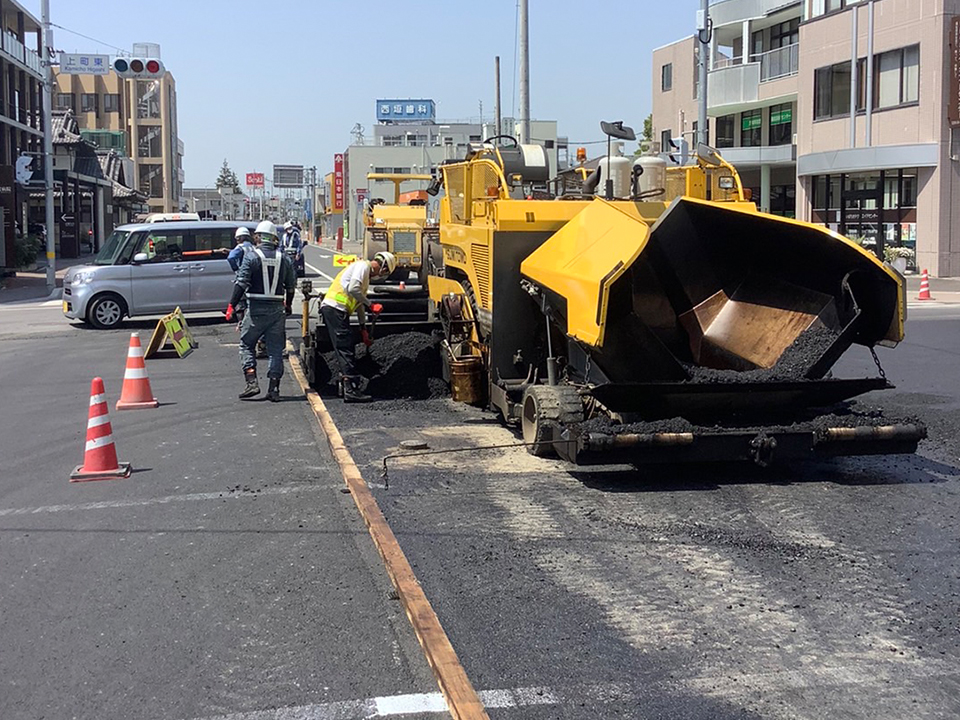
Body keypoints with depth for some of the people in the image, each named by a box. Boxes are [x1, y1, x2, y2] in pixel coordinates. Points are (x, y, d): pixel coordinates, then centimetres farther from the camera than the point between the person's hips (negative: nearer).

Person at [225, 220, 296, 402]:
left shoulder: (252, 257, -6)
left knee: (247, 344, 9)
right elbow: (291, 285, 14)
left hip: (256, 308, -3)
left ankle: (252, 382, -4)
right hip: (277, 309, 3)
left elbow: (241, 283, -12)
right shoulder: (284, 259, 6)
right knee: (276, 348, 7)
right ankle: (274, 388, 4)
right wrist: (288, 305, 29)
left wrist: (232, 305, -8)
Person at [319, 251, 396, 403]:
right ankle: (351, 390, -14)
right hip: (335, 308, -10)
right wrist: (370, 305, -11)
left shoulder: (366, 273, 26)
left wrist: (363, 329, 30)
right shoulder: (363, 266, -5)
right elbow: (353, 289, -21)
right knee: (346, 349, -12)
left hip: (334, 310, 10)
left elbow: (359, 303, 30)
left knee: (345, 350, 12)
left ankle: (349, 389, 15)